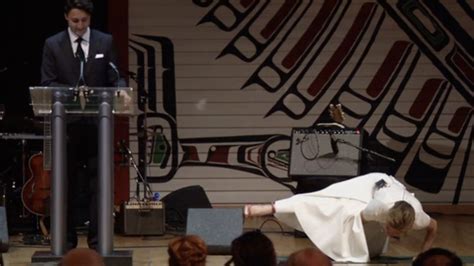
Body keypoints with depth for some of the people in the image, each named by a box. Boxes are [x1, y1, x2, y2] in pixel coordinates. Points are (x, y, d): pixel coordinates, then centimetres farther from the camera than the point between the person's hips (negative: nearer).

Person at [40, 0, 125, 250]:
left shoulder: (105, 42, 5)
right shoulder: (53, 44, 3)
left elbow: (115, 79, 4)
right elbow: (47, 84, -1)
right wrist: (71, 92, -19)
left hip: (97, 122, 0)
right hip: (67, 123, 0)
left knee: (97, 181, -1)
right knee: (68, 181, 6)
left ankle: (97, 237, 1)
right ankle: (68, 237, 12)